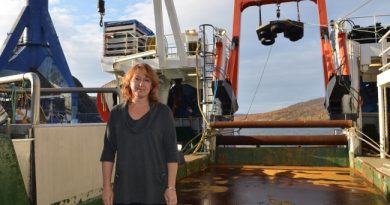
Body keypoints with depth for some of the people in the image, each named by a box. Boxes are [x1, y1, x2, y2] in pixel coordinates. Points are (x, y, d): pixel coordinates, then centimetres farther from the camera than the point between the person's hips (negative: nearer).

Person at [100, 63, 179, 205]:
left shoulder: (163, 113, -3)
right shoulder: (116, 113, 3)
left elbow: (171, 152, -5)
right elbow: (108, 152, 5)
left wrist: (171, 187, -9)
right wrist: (106, 186, 1)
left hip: (155, 187, -1)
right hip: (124, 187, 2)